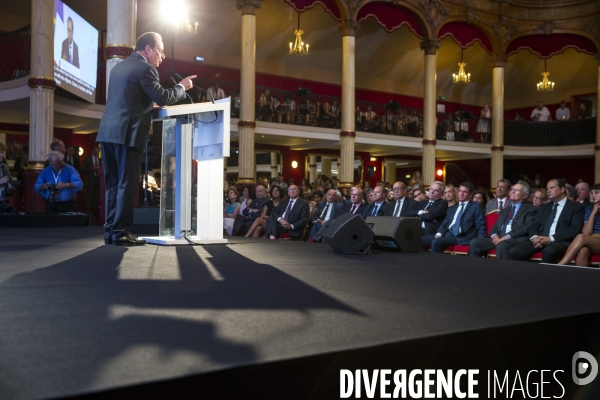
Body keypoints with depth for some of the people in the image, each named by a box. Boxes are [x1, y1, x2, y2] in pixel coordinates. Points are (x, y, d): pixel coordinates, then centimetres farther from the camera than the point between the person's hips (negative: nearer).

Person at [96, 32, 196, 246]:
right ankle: (121, 232, -3)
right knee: (126, 184, -5)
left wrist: (148, 106, 28)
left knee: (113, 183, 10)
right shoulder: (145, 68, -6)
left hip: (108, 132, 8)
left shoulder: (119, 67, 21)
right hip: (127, 134, -8)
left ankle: (111, 231, 13)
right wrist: (182, 87, 2)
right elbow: (162, 98, -12)